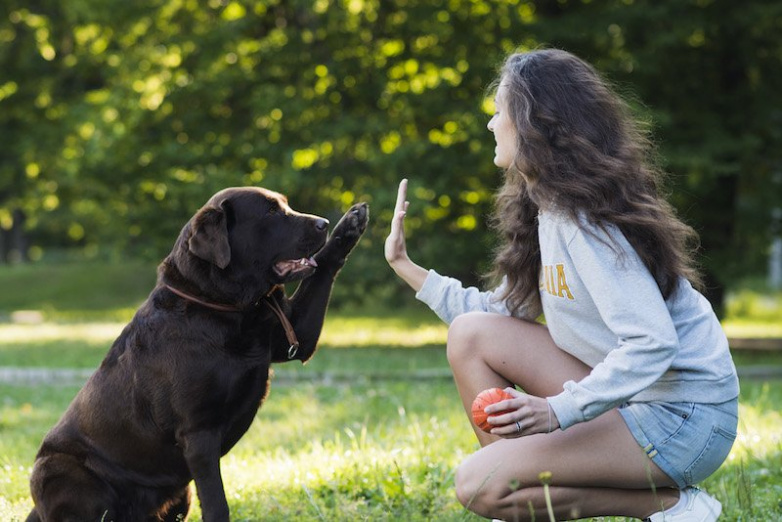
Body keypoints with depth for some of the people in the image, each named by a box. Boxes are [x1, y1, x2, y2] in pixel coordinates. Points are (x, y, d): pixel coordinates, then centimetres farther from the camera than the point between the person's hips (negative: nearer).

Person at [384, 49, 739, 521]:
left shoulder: (584, 221, -20)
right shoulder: (546, 207, 10)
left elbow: (653, 344, -28)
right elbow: (503, 312, 10)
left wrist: (559, 410, -33)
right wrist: (407, 267, 13)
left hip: (682, 417, -9)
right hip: (626, 393, 9)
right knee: (472, 332, 3)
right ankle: (520, 481, 4)